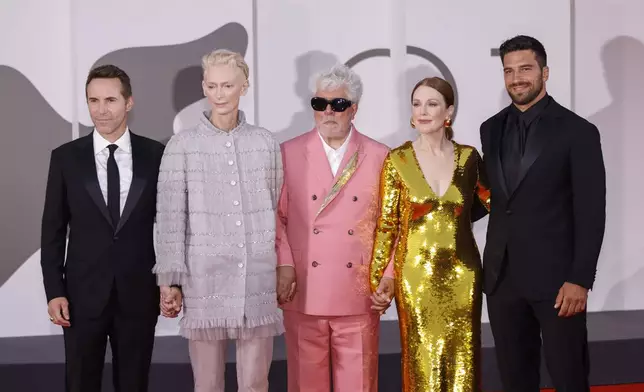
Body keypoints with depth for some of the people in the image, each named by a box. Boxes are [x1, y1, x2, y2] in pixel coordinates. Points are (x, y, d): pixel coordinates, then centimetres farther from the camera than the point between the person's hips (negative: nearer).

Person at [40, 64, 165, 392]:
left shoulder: (156, 155, -1)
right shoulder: (65, 157, 0)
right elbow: (53, 230, 2)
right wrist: (54, 291, -3)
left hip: (139, 295, 0)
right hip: (83, 295, 0)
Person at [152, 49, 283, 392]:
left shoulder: (266, 143, 7)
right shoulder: (182, 145, -1)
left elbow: (278, 210, 12)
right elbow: (170, 217, -1)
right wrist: (170, 280, -5)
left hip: (258, 281, 2)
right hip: (204, 280, -1)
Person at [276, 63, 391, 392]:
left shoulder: (378, 156, 5)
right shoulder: (289, 153, 4)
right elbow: (277, 216, 2)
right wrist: (283, 265, -9)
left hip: (358, 295, 0)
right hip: (304, 292, 0)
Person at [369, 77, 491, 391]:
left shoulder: (468, 157, 2)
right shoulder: (398, 160, -3)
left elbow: (493, 201, 18)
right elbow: (386, 224, -1)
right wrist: (376, 280, -4)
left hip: (462, 273, 2)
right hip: (416, 274, -2)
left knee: (462, 364, 8)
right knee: (422, 363, 6)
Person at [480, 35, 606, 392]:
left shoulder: (578, 131, -5)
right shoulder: (491, 129, 11)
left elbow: (590, 213, -9)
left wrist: (580, 279, -14)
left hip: (556, 276, -4)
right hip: (502, 276, 5)